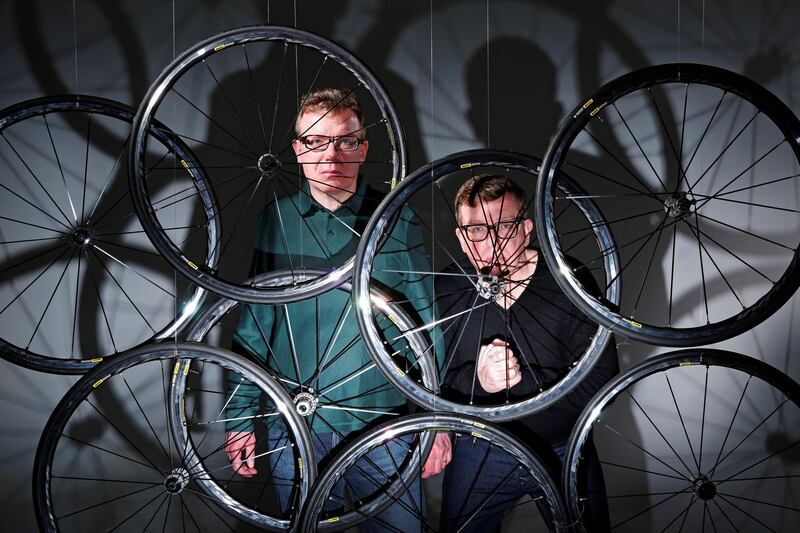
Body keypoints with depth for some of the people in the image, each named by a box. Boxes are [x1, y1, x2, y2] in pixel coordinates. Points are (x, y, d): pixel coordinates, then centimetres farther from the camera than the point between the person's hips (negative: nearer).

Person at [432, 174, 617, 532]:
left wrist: (524, 379, -31)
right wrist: (476, 380, -31)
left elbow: (601, 383, -19)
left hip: (564, 453, 0)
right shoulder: (443, 291, -11)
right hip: (477, 454, 1)